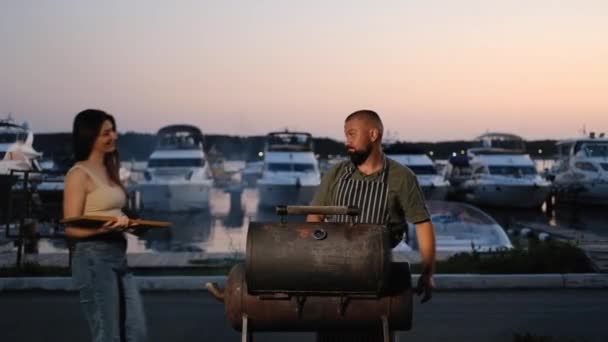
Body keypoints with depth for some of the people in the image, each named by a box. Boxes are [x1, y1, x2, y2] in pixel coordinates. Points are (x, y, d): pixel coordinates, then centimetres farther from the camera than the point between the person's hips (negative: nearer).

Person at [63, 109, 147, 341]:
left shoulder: (109, 171, 14)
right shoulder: (79, 175, -9)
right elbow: (72, 228, -13)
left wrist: (127, 224, 2)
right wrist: (103, 228, -29)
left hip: (119, 256, 8)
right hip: (94, 258, -8)